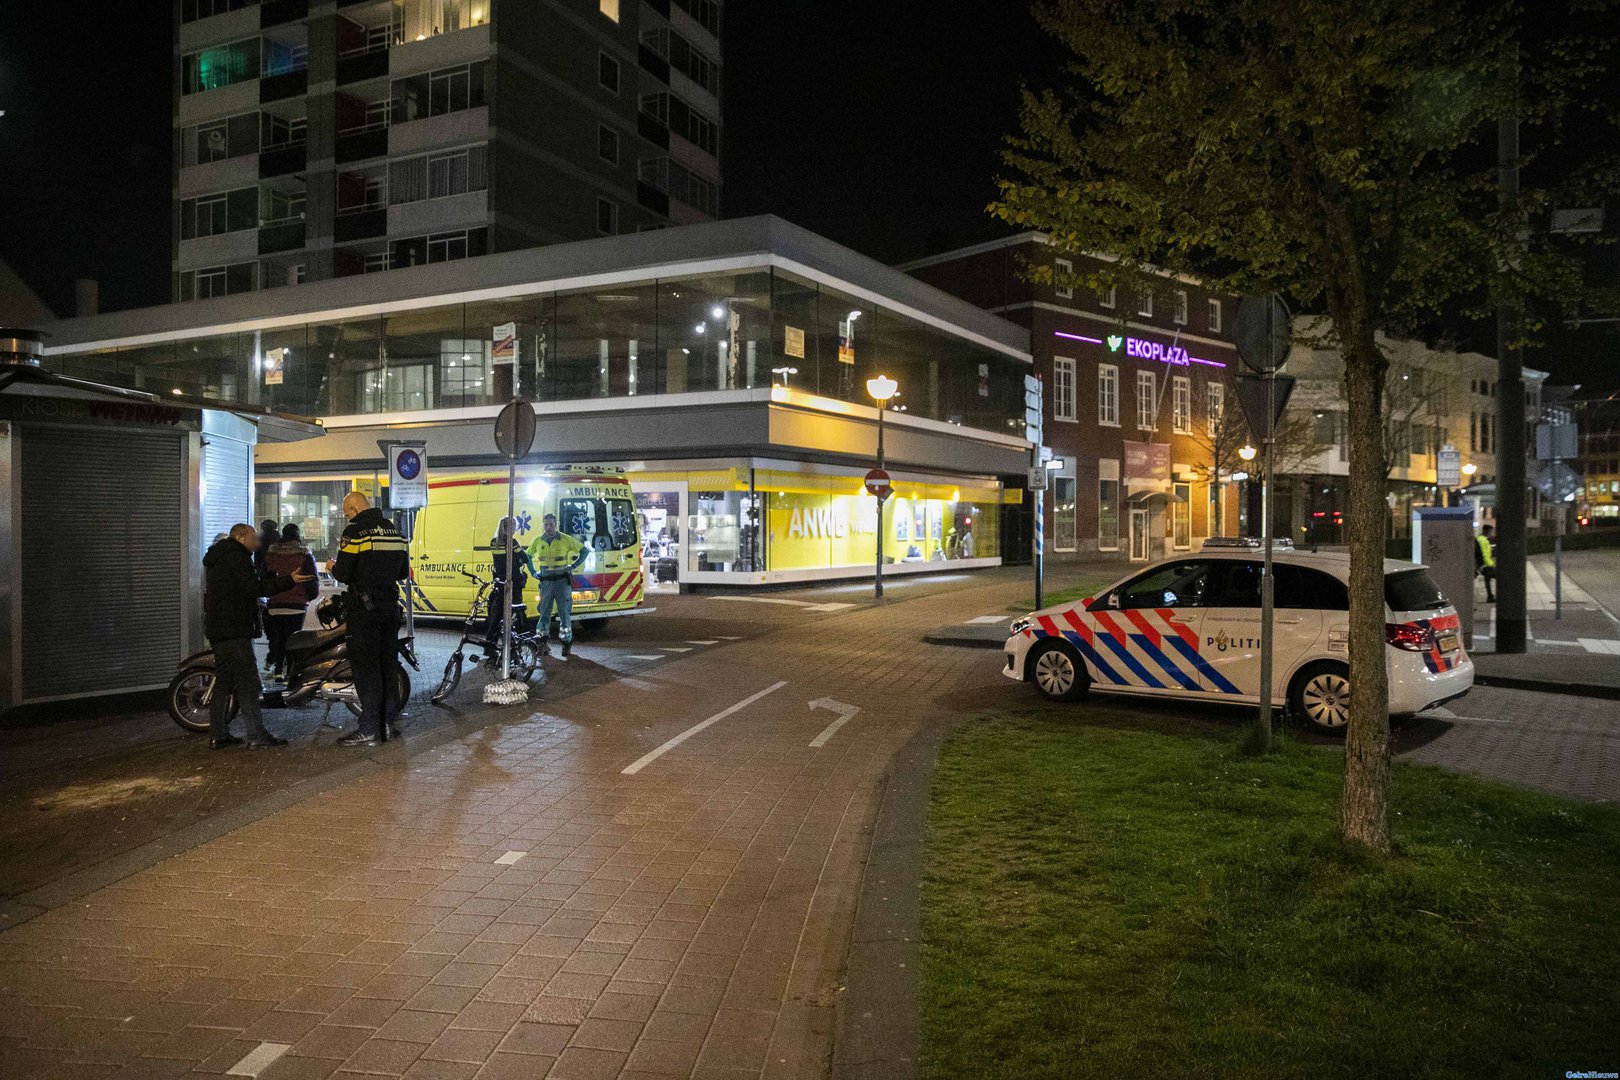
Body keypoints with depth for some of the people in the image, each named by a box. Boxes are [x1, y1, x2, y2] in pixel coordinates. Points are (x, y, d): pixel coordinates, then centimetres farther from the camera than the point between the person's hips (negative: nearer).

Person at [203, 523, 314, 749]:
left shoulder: (217, 559, 21)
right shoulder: (236, 557, -12)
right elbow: (254, 587, -24)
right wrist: (289, 580, -30)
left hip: (217, 630, 11)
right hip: (234, 631, -11)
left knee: (224, 681, 14)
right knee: (247, 683, -11)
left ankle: (217, 735, 15)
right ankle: (257, 736, -13)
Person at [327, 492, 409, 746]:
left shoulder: (355, 531, -11)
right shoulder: (395, 530, 12)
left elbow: (343, 574, -14)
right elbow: (403, 571, 17)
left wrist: (332, 567, 6)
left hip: (364, 608, -7)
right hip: (390, 606, 7)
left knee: (366, 667, -4)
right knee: (387, 664, 13)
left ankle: (370, 730, -4)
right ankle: (389, 720, 19)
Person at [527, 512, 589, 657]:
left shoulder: (565, 539, -3)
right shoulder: (537, 541, 6)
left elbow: (585, 551, 3)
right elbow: (528, 556, 24)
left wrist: (573, 566, -2)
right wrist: (533, 572, 13)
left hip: (562, 580, -3)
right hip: (546, 580, 3)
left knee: (564, 612, -4)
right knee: (544, 612, 5)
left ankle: (567, 642, 3)